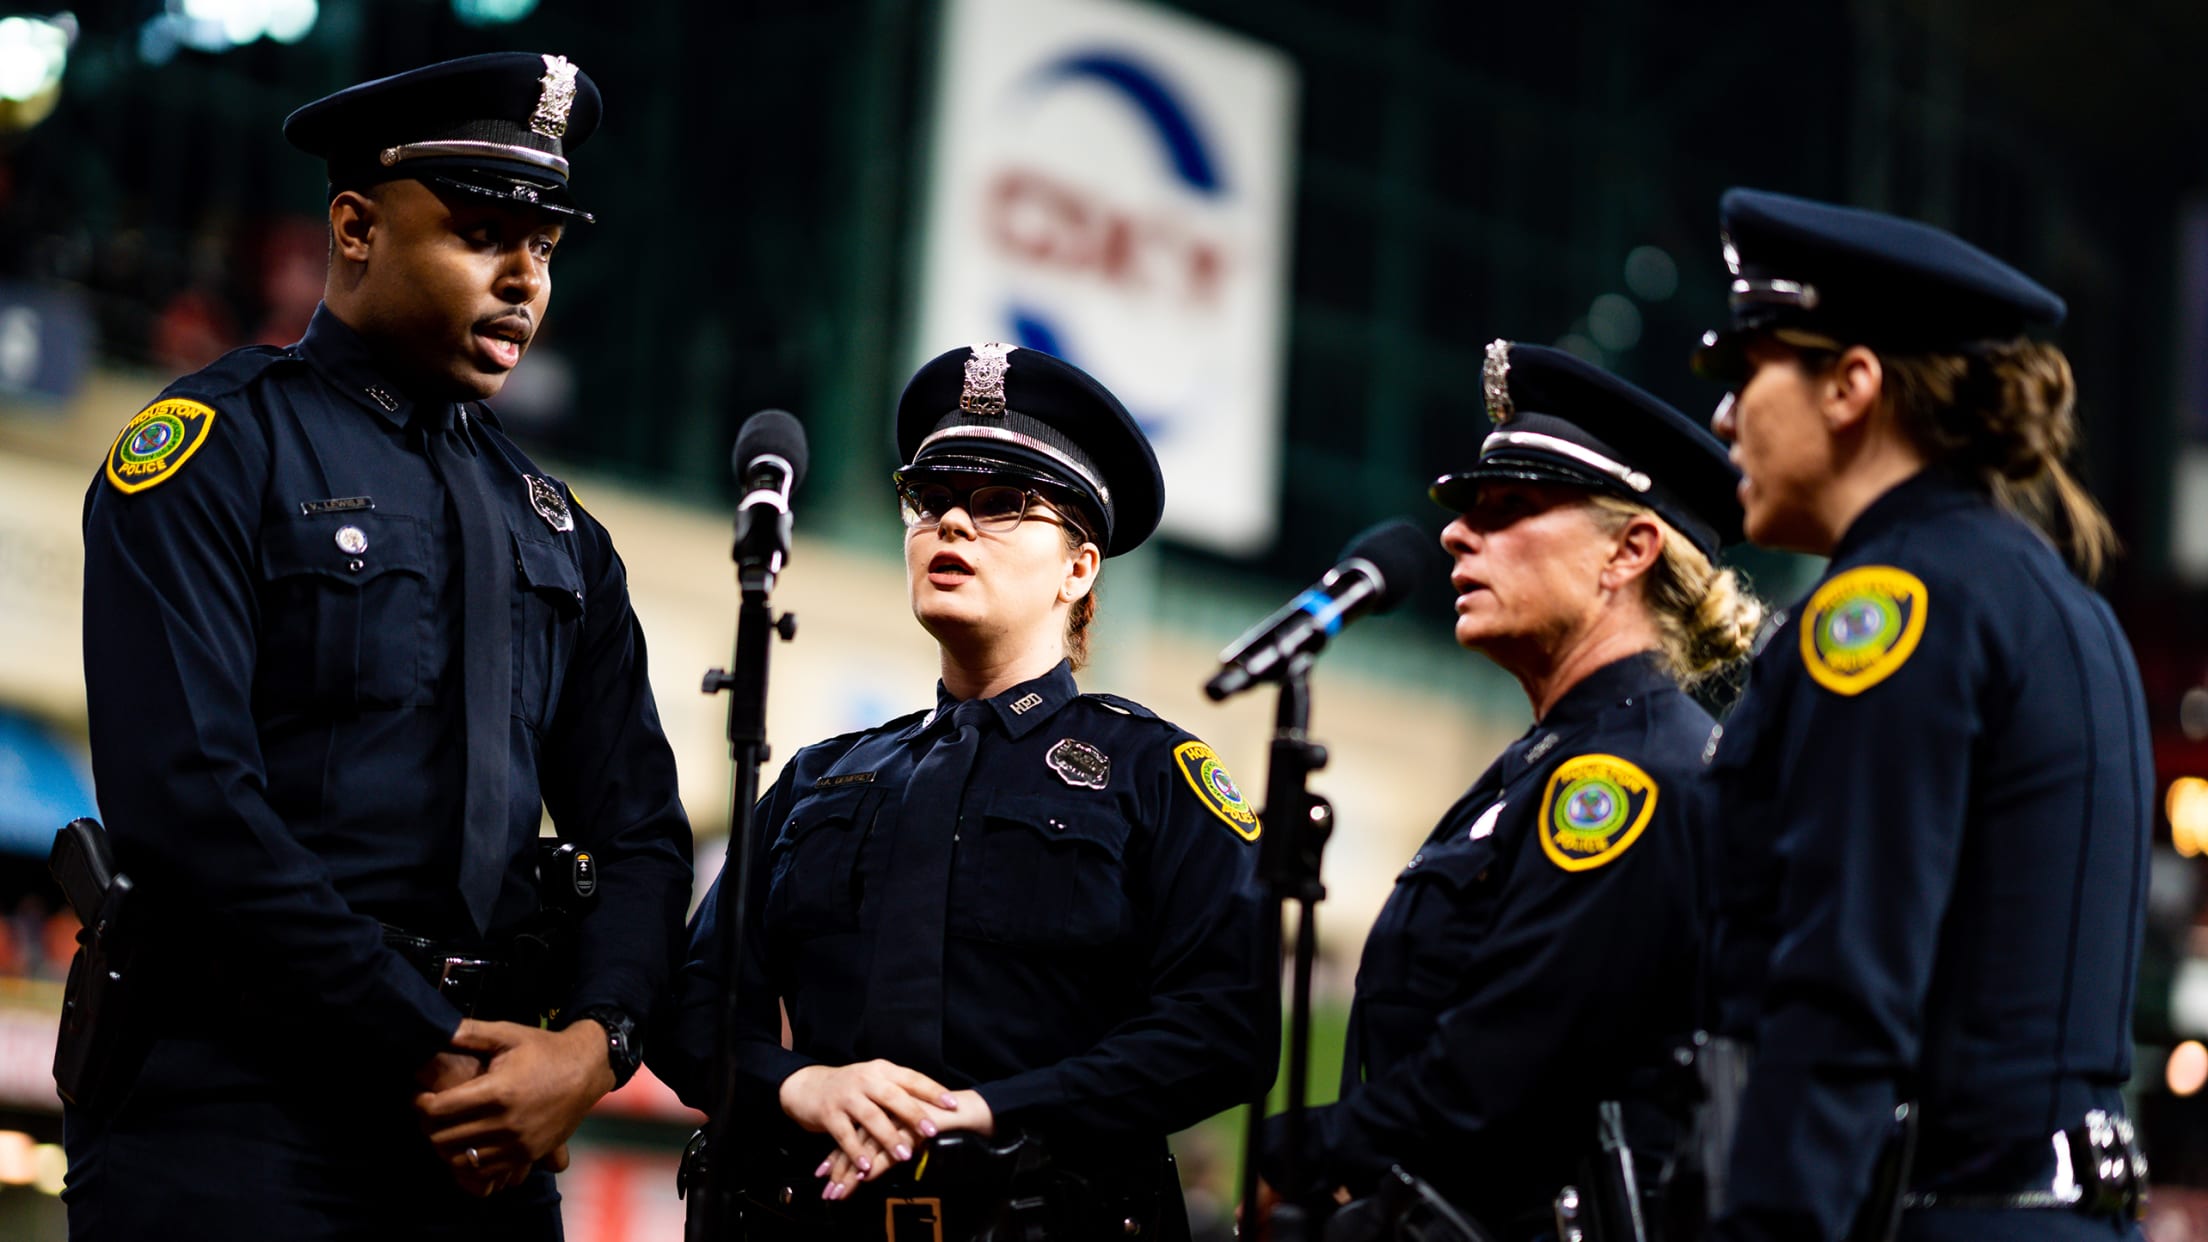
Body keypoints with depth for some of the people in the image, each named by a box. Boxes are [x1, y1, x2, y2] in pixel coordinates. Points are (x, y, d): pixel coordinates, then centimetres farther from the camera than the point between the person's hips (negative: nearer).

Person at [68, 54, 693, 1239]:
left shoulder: (552, 525, 15)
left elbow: (638, 829, 12)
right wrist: (427, 1048, -15)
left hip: (487, 1136, 6)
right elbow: (185, 803, -15)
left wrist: (591, 1043, -8)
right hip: (231, 1129, -5)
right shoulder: (209, 452, -4)